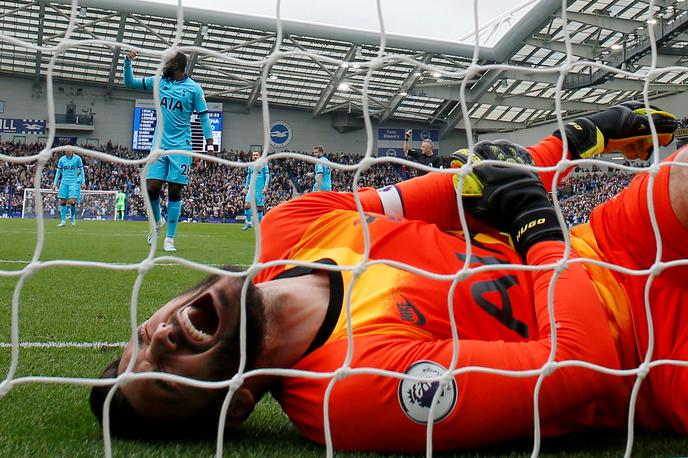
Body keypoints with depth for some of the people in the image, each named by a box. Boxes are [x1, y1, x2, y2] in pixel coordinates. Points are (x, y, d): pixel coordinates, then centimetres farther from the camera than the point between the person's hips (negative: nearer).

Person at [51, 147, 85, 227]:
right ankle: (63, 221, 4)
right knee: (62, 201, -2)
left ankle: (72, 216, 14)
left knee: (72, 201, -14)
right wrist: (55, 184, 11)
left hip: (74, 182, -3)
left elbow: (81, 171, 5)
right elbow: (58, 172, 15)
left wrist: (83, 182, 0)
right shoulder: (61, 160, 8)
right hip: (64, 182, 3)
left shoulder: (77, 159, 0)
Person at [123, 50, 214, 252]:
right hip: (160, 144, 3)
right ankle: (158, 222, 24)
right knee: (152, 188, -6)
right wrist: (128, 62, -1)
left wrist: (209, 142, -9)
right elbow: (129, 82, 14)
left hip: (181, 146, -3)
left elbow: (203, 116, 1)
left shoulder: (193, 88, -2)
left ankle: (170, 239, 6)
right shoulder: (158, 82, 8)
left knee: (175, 191, -2)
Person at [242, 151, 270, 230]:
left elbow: (267, 176, -1)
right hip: (251, 188, 3)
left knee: (259, 207, -1)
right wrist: (246, 187, 13)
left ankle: (260, 223, 10)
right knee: (247, 205, -10)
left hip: (260, 189, -3)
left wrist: (265, 187, -10)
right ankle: (248, 222, 2)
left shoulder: (263, 165, 0)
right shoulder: (250, 166, 12)